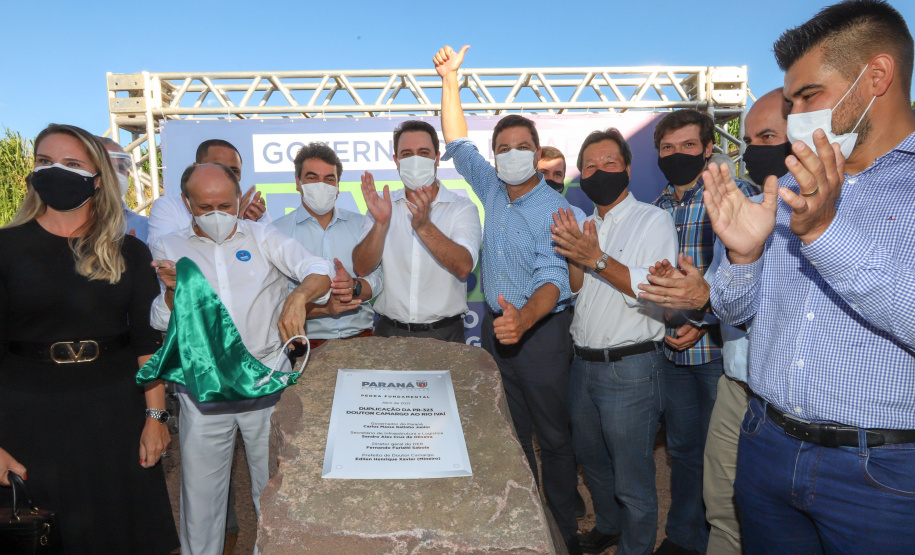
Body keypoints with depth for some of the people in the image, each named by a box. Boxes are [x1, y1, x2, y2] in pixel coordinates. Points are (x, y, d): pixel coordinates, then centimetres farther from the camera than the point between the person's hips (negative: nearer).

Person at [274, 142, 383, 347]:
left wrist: (355, 286, -14)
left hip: (361, 336, 2)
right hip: (307, 342, -2)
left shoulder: (361, 224, 15)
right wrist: (323, 307, -18)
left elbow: (379, 278, 7)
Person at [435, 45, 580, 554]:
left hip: (542, 329, -6)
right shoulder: (492, 190, 5)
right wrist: (450, 79, 8)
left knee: (554, 436, 5)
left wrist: (524, 318, -46)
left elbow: (554, 279, -27)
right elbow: (458, 141, 14)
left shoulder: (556, 210, -14)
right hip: (497, 325, 6)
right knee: (509, 433, 15)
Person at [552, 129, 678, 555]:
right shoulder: (586, 225, 12)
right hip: (584, 362, 7)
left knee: (632, 479, 5)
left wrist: (598, 258, -27)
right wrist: (573, 256, -11)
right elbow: (575, 289, 9)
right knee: (591, 458, 23)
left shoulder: (653, 221, -9)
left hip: (629, 368, -7)